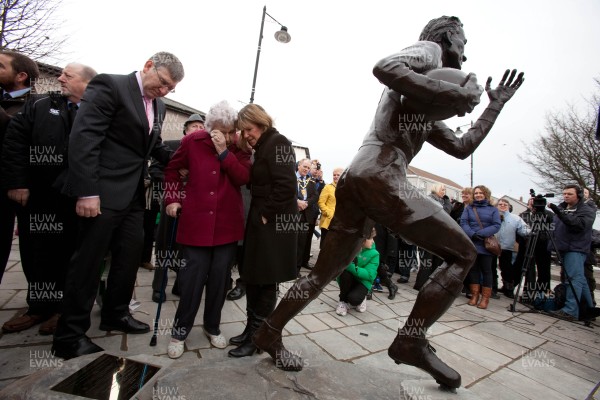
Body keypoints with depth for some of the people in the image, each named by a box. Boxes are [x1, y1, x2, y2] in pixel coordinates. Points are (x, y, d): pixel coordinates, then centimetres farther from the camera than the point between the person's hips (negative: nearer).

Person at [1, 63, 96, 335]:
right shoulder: (39, 105, 9)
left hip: (74, 200, -3)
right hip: (35, 196, 4)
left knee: (67, 252, 6)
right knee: (34, 252, 11)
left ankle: (63, 308, 21)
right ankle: (39, 306, 26)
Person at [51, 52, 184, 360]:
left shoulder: (158, 105, 14)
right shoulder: (109, 85, -8)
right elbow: (83, 136, -17)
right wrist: (86, 191, -22)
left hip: (133, 195, 8)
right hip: (103, 193, -7)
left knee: (130, 256, 12)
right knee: (88, 261, 2)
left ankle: (116, 314, 32)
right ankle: (69, 336, 18)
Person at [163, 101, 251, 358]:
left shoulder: (239, 147, 3)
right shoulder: (192, 141, 1)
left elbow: (243, 178, -11)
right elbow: (172, 169, 12)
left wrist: (224, 152, -17)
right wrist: (172, 198, 2)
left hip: (227, 224, 1)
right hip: (196, 222, -1)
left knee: (219, 278, 10)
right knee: (192, 277, 4)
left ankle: (212, 327, 31)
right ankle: (180, 331, 24)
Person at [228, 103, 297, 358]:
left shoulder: (278, 143, -10)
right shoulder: (262, 147, 17)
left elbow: (286, 185, -21)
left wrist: (267, 215, -16)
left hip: (274, 224, -9)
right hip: (259, 221, 9)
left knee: (266, 281, 2)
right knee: (252, 277, 14)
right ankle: (252, 329, 29)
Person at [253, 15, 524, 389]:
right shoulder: (429, 50, 12)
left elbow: (462, 147, 36)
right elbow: (384, 67, -11)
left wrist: (495, 105, 41)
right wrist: (453, 94, -10)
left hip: (354, 180, 9)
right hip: (381, 177, -9)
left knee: (324, 272, 14)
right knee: (463, 253, 4)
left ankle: (269, 333, 25)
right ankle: (411, 340, 4)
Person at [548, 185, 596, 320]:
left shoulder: (587, 210, -3)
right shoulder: (561, 208, 16)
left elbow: (579, 225, -22)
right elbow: (555, 227, 23)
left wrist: (559, 213, -30)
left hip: (576, 249, -7)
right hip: (564, 249, 7)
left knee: (574, 278, -11)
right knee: (579, 279, 14)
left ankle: (570, 311, -13)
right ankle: (588, 309, 25)